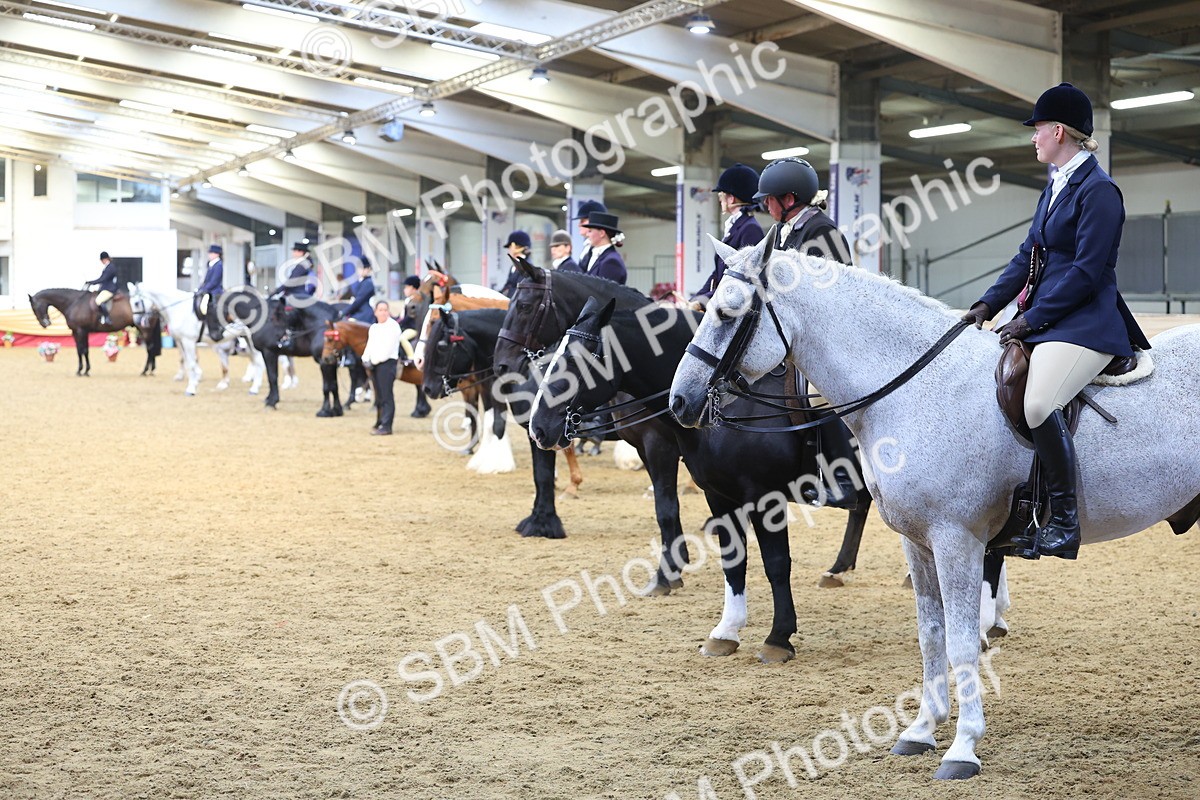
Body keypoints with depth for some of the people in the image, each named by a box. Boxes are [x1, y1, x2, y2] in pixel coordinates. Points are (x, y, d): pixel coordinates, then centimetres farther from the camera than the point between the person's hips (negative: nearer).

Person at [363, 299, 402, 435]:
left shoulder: (393, 326, -7)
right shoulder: (373, 328, 18)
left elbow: (388, 348, -14)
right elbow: (370, 346, 17)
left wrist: (375, 360, -15)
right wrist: (365, 359, -1)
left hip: (387, 363, -8)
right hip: (374, 364, 8)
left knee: (386, 395, -9)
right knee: (379, 396, 12)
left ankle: (386, 426, -11)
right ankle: (380, 422, 20)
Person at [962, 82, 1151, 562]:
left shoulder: (1098, 190, -12)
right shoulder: (1055, 188, 17)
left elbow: (1086, 271, -18)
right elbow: (1027, 257, 18)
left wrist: (1030, 320, -17)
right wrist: (988, 305, 5)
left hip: (1085, 323, -11)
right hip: (1042, 318, 11)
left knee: (1038, 404, -31)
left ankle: (1064, 521, -21)